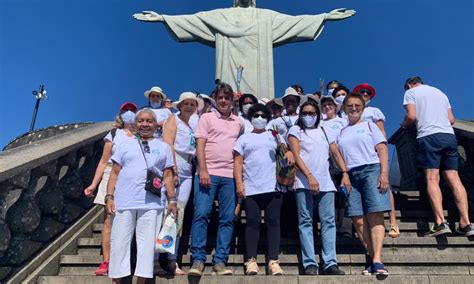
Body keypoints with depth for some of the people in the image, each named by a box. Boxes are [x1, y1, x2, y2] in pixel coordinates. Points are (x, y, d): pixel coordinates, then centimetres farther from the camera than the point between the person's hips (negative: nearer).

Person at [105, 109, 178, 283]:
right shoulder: (126, 145, 13)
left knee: (147, 244, 2)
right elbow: (115, 173, 10)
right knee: (119, 243, 2)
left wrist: (172, 199, 2)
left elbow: (168, 176, 11)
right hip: (124, 203, 0)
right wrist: (109, 197, -1)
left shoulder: (163, 147, 14)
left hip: (151, 204, 0)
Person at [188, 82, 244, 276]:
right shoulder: (206, 118, 8)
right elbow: (200, 145, 0)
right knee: (201, 214, -12)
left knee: (227, 218, 0)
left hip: (230, 176, 3)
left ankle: (220, 261, 5)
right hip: (208, 173, -3)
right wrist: (203, 170, -12)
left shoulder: (239, 123, 18)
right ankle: (198, 260, -4)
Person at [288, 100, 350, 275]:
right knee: (306, 222, -4)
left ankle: (330, 263, 0)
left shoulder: (325, 132, 21)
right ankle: (310, 264, -4)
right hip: (304, 182, -3)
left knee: (328, 221, -2)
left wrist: (345, 173, -1)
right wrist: (309, 176, -15)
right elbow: (296, 156, -3)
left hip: (325, 182, 4)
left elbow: (336, 154, 16)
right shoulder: (295, 130, 9)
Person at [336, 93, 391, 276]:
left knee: (375, 216, -13)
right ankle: (372, 257, -1)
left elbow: (382, 150, 4)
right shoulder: (341, 132, 21)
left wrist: (384, 174, -9)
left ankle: (376, 261, -18)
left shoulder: (369, 125, 14)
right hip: (351, 175, 3)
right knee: (359, 220, -6)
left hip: (371, 169, -3)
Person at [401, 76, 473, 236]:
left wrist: (404, 125, 17)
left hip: (428, 136, -5)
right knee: (453, 178, 0)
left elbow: (411, 116, -3)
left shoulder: (410, 92, 11)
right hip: (449, 136, 5)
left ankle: (441, 222, -19)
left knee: (432, 179, -9)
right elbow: (452, 119, 21)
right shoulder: (440, 93, 27)